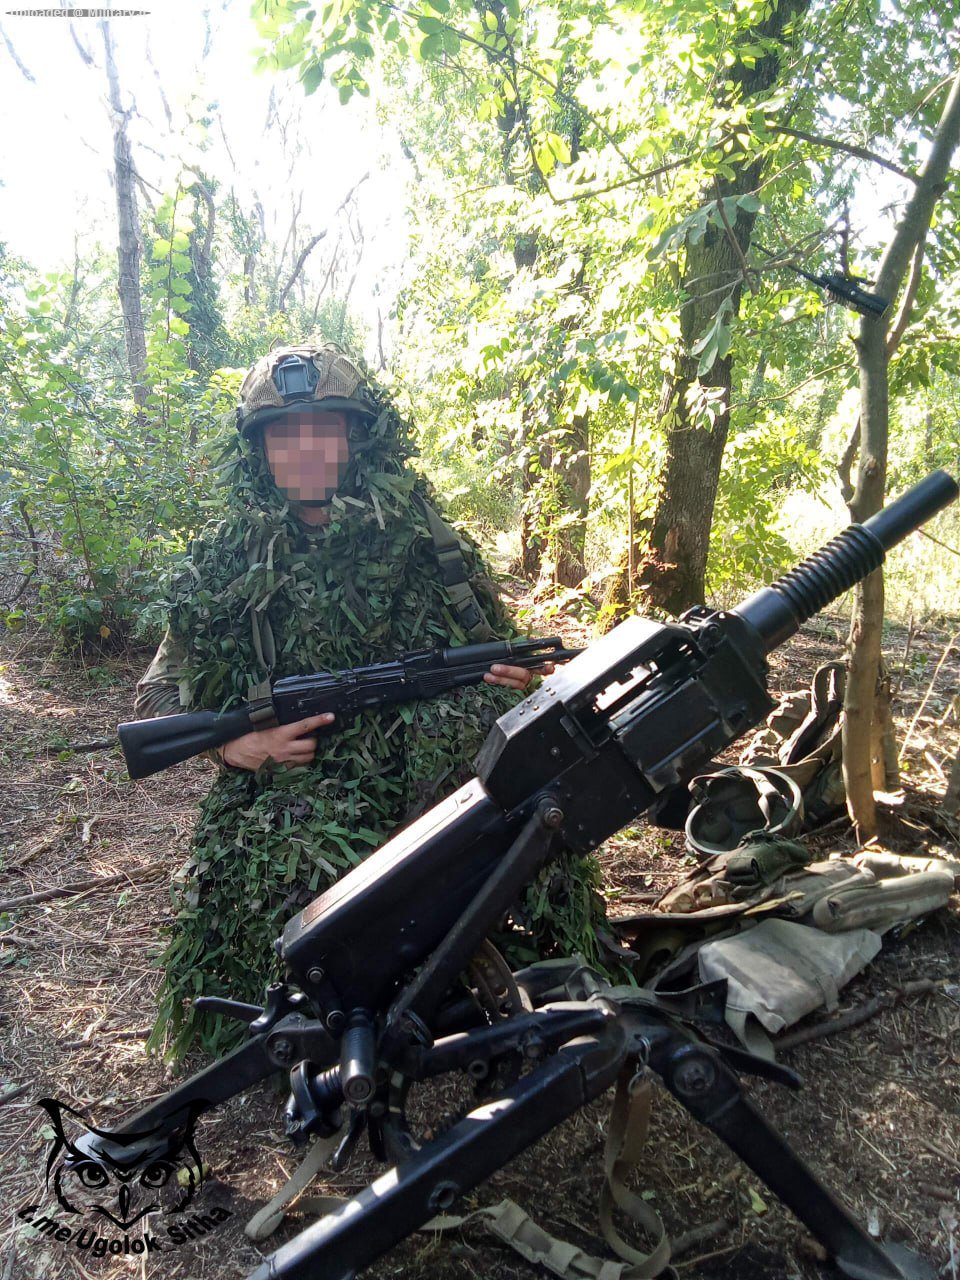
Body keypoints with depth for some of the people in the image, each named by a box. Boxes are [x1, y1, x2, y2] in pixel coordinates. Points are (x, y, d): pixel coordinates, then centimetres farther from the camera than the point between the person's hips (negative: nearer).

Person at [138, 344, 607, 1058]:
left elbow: (496, 650, 15)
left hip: (435, 767, 1)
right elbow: (160, 695, 12)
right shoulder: (224, 562, 8)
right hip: (291, 782, 0)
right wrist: (238, 743, -7)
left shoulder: (419, 538, 8)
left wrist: (509, 680, -9)